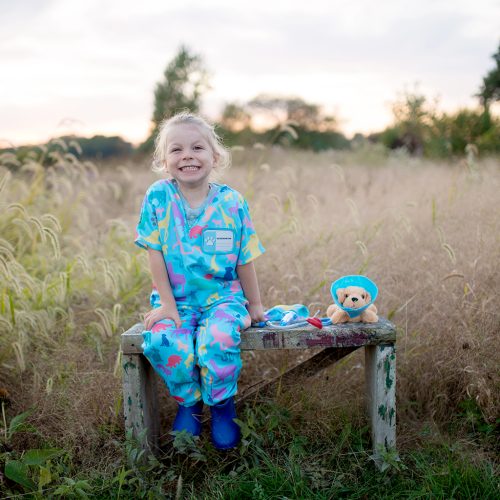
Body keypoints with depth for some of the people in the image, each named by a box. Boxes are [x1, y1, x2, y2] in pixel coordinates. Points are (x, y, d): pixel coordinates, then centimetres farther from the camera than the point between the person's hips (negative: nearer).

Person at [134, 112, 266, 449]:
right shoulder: (158, 197, -5)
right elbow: (155, 253, -5)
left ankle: (222, 406, 2)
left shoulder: (232, 202, -3)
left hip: (222, 297, 0)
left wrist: (255, 304, 9)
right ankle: (188, 402, 4)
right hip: (175, 299, 1)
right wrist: (166, 303, -7)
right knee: (164, 343, -27)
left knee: (218, 342, -29)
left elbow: (245, 259, 4)